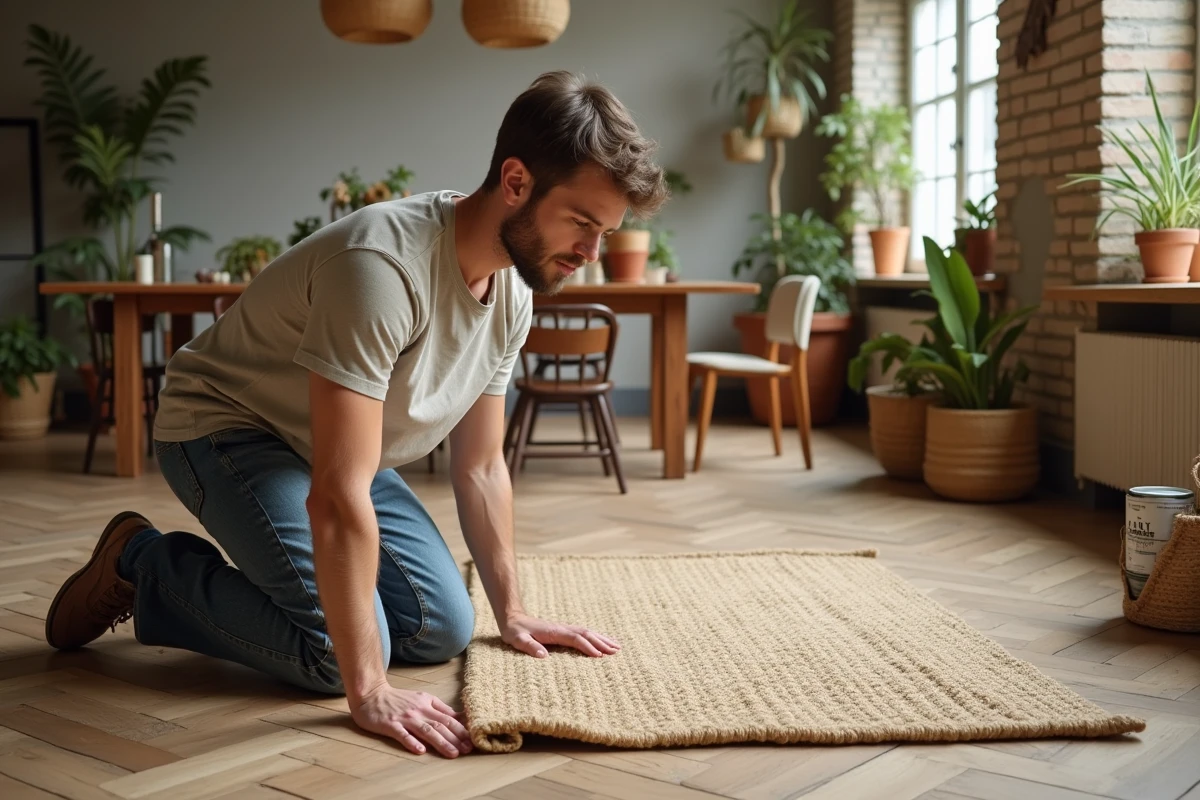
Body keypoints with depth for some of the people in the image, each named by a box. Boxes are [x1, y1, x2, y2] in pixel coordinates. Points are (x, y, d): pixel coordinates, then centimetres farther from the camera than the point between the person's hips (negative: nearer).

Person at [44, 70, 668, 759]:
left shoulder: (513, 294, -8)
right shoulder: (384, 264, -36)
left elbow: (481, 466, 3)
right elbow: (338, 497, -38)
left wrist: (511, 611, 3)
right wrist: (368, 692, -38)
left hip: (342, 448, 8)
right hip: (226, 427, -8)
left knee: (444, 629, -3)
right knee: (336, 650, -22)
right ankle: (142, 565, 3)